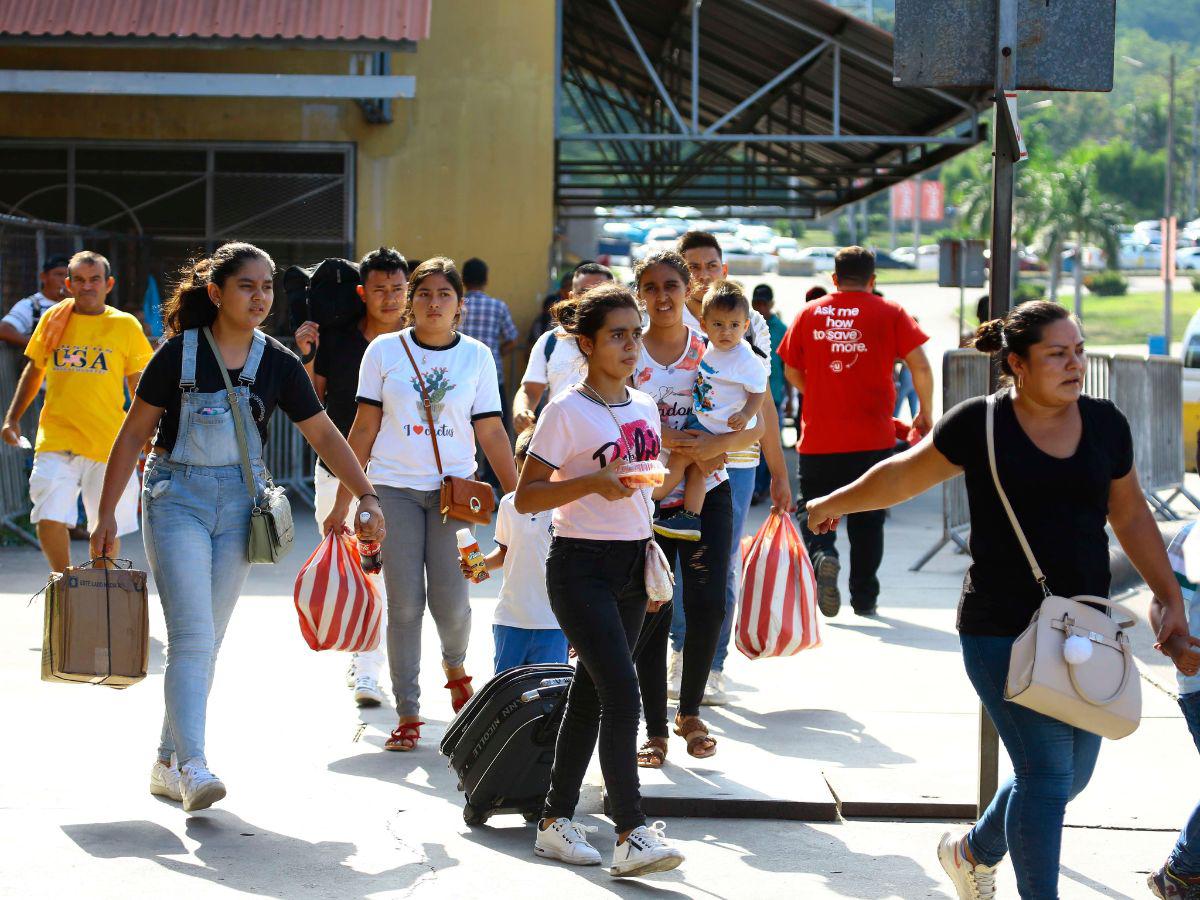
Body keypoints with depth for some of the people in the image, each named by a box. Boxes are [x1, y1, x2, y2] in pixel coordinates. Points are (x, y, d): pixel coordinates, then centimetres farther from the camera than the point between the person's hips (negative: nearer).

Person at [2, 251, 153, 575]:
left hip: (109, 443, -1)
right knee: (49, 520, -12)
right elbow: (33, 372, 19)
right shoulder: (53, 319, 8)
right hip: (56, 440, 1)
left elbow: (139, 386, 7)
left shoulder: (125, 325, 3)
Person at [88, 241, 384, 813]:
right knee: (192, 636, -15)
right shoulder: (180, 354, -6)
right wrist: (106, 515, -2)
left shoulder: (278, 364, 2)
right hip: (177, 500, -4)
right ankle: (194, 766, -21)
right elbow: (134, 433, -1)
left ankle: (168, 764, 17)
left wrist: (366, 496, -7)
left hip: (239, 506, 4)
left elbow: (323, 433, 5)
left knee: (208, 642, 7)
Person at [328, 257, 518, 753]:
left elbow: (491, 432, 6)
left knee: (450, 603, -7)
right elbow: (364, 429, 5)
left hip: (453, 488, 1)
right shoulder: (385, 350, 3)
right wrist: (343, 501, 2)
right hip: (394, 488, 0)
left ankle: (455, 664, 28)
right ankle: (407, 715, 6)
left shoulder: (476, 356, 5)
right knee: (405, 605, -4)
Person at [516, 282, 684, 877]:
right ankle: (631, 835, -16)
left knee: (591, 694, 11)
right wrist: (592, 482, -23)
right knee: (622, 693, -16)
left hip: (630, 564, 7)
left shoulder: (644, 408, 11)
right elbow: (526, 498, -11)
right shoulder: (566, 411, -10)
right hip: (581, 565, -7)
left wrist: (649, 553, 16)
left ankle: (556, 821, 20)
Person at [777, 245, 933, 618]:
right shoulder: (889, 312, 0)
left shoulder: (810, 313, 5)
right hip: (873, 436, -1)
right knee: (867, 520, 11)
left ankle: (822, 556, -17)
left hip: (818, 437, 1)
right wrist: (925, 414, 8)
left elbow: (792, 372, 11)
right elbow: (920, 366, -7)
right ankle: (864, 598, 14)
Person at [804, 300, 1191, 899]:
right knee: (1047, 770, -11)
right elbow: (903, 475, 9)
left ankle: (973, 852, 38)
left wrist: (1171, 601, 16)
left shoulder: (1105, 424, 5)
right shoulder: (981, 424, -7)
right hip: (1003, 631, -5)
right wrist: (833, 505, 20)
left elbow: (1131, 518, 17)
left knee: (1072, 775, 12)